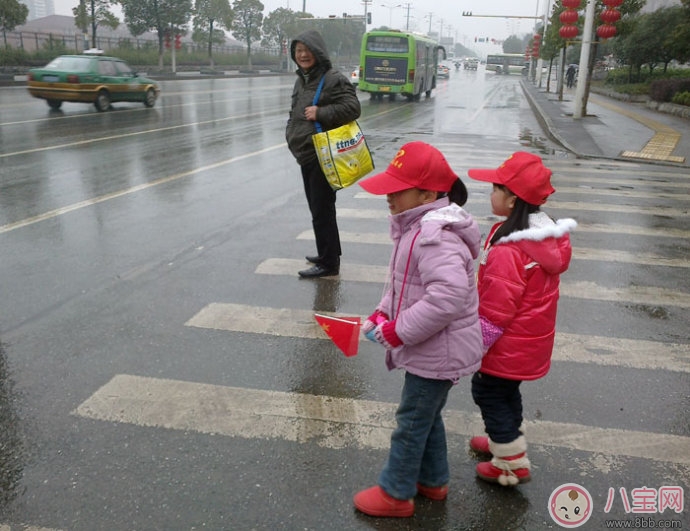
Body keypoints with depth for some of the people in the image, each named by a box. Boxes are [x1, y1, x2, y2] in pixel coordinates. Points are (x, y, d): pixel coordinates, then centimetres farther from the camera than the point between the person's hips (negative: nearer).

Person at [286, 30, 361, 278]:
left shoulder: (334, 79, -11)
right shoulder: (302, 80, 16)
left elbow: (353, 108, -19)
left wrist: (320, 113, -23)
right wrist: (291, 133, 12)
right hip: (306, 155, 9)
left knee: (322, 210, -5)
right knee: (316, 208, 17)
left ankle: (328, 263, 5)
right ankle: (328, 254, 31)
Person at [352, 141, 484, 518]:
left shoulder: (435, 237, -29)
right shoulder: (418, 227, 4)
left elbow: (447, 297, -38)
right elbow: (402, 283, 14)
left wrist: (397, 332, -29)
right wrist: (381, 315, 0)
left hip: (437, 354, -10)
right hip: (432, 350, 10)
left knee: (412, 421, 7)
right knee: (427, 416, 24)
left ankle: (395, 493, 27)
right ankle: (432, 480, 43)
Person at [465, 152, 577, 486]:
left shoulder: (508, 252, -30)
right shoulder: (548, 236, -2)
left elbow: (494, 312, -25)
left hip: (507, 345, -9)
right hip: (531, 341, 9)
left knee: (489, 392, 9)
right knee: (506, 391, 26)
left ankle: (512, 464, 20)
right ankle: (505, 440, 46)